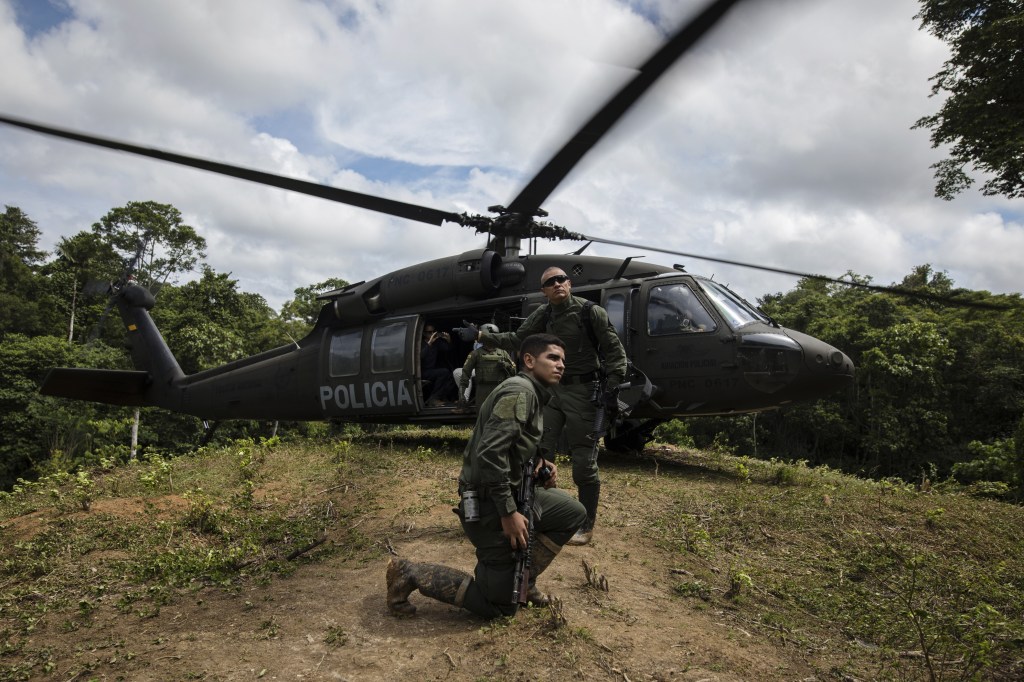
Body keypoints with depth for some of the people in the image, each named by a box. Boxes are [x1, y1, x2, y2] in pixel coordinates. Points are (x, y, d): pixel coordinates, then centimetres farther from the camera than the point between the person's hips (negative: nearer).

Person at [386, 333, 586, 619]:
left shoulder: (533, 394, 13)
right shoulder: (519, 391, -19)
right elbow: (489, 453, -29)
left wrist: (539, 464, 2)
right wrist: (509, 513, -24)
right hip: (489, 505, -10)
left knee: (574, 513, 16)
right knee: (501, 605, 0)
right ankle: (410, 574, 5)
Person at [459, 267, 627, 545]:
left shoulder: (591, 312, -8)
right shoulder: (543, 315, 6)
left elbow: (614, 351, -6)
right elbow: (516, 339, 13)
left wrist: (612, 386, -16)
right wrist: (480, 335, 6)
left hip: (582, 392, -5)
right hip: (552, 389, 5)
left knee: (583, 462, -1)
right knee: (540, 453, 5)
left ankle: (586, 526, 14)